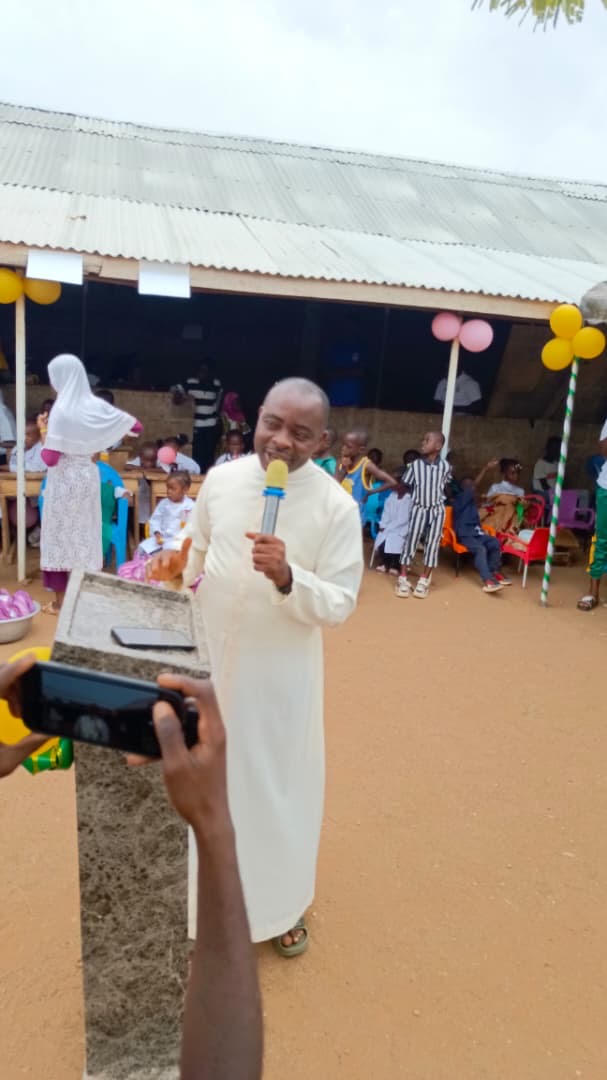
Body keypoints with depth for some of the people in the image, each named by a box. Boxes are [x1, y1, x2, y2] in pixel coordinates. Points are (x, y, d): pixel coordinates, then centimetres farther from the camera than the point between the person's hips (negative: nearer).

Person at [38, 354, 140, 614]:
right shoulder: (97, 406, -2)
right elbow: (136, 426, 8)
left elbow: (50, 458, -20)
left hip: (64, 481, -5)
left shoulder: (61, 409, -18)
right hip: (88, 477, 5)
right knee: (85, 535, 15)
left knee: (61, 536, 6)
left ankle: (61, 601, 13)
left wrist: (43, 430, -4)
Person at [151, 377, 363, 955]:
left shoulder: (336, 506, -17)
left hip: (279, 670, -3)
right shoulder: (221, 479, -6)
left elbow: (341, 603, -16)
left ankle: (278, 902, 39)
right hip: (208, 656, 4)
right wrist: (175, 566, -13)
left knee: (277, 781, 12)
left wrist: (287, 578, -33)